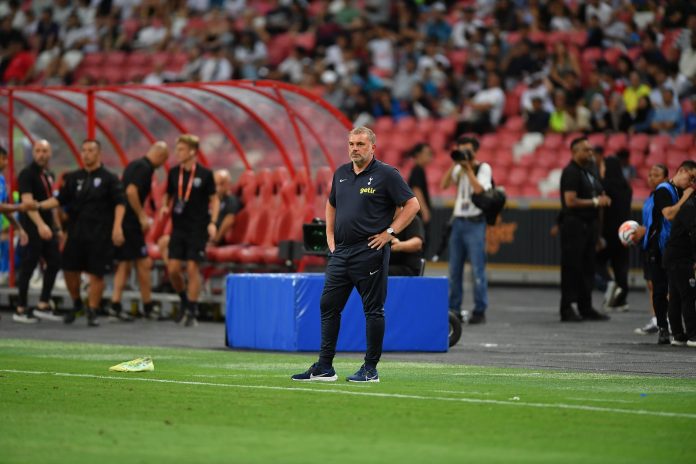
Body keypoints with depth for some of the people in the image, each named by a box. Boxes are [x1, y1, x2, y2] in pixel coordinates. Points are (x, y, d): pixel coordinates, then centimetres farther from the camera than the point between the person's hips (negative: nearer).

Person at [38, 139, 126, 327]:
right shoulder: (74, 178, 12)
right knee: (70, 270, 4)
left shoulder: (109, 178, -1)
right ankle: (76, 303, 28)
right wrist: (40, 205, -4)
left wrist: (117, 227, -19)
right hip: (76, 232, 4)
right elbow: (60, 199, 12)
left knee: (96, 274, -3)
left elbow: (119, 203, -7)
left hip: (100, 235, -4)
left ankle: (92, 312, 8)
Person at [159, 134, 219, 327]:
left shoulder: (204, 174, -6)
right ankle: (185, 302, 24)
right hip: (178, 228, 4)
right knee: (173, 269, -2)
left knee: (193, 268, -5)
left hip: (198, 229, -4)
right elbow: (168, 194, 18)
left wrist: (212, 222, -12)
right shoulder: (174, 173, 5)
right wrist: (165, 206, -4)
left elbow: (214, 199, 0)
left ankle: (192, 313, 4)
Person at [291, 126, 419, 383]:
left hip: (370, 253, -7)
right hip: (341, 251, 7)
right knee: (328, 306, 6)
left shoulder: (386, 174, -6)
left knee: (373, 310, 0)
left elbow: (412, 204, -7)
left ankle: (370, 369, 5)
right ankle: (324, 368, 11)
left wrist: (390, 232, -11)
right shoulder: (341, 173, 12)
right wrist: (330, 234, 17)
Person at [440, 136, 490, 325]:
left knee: (477, 269, -7)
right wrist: (454, 164, -6)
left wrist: (468, 168, -14)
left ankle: (480, 311, -4)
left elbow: (479, 190, -18)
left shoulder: (484, 168, -2)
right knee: (455, 269, 6)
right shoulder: (459, 169, 12)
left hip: (475, 223, -6)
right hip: (458, 221, 6)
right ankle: (453, 309, 11)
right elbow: (444, 184, 1)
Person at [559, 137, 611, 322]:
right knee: (572, 267, -7)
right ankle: (567, 310, -4)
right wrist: (595, 202, -15)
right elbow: (571, 201, -20)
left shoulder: (590, 171, 17)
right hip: (574, 223, -9)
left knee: (587, 268, 12)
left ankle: (586, 308, 18)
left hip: (589, 223, 9)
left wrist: (603, 199, 5)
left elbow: (599, 194, 29)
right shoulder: (571, 172, -11)